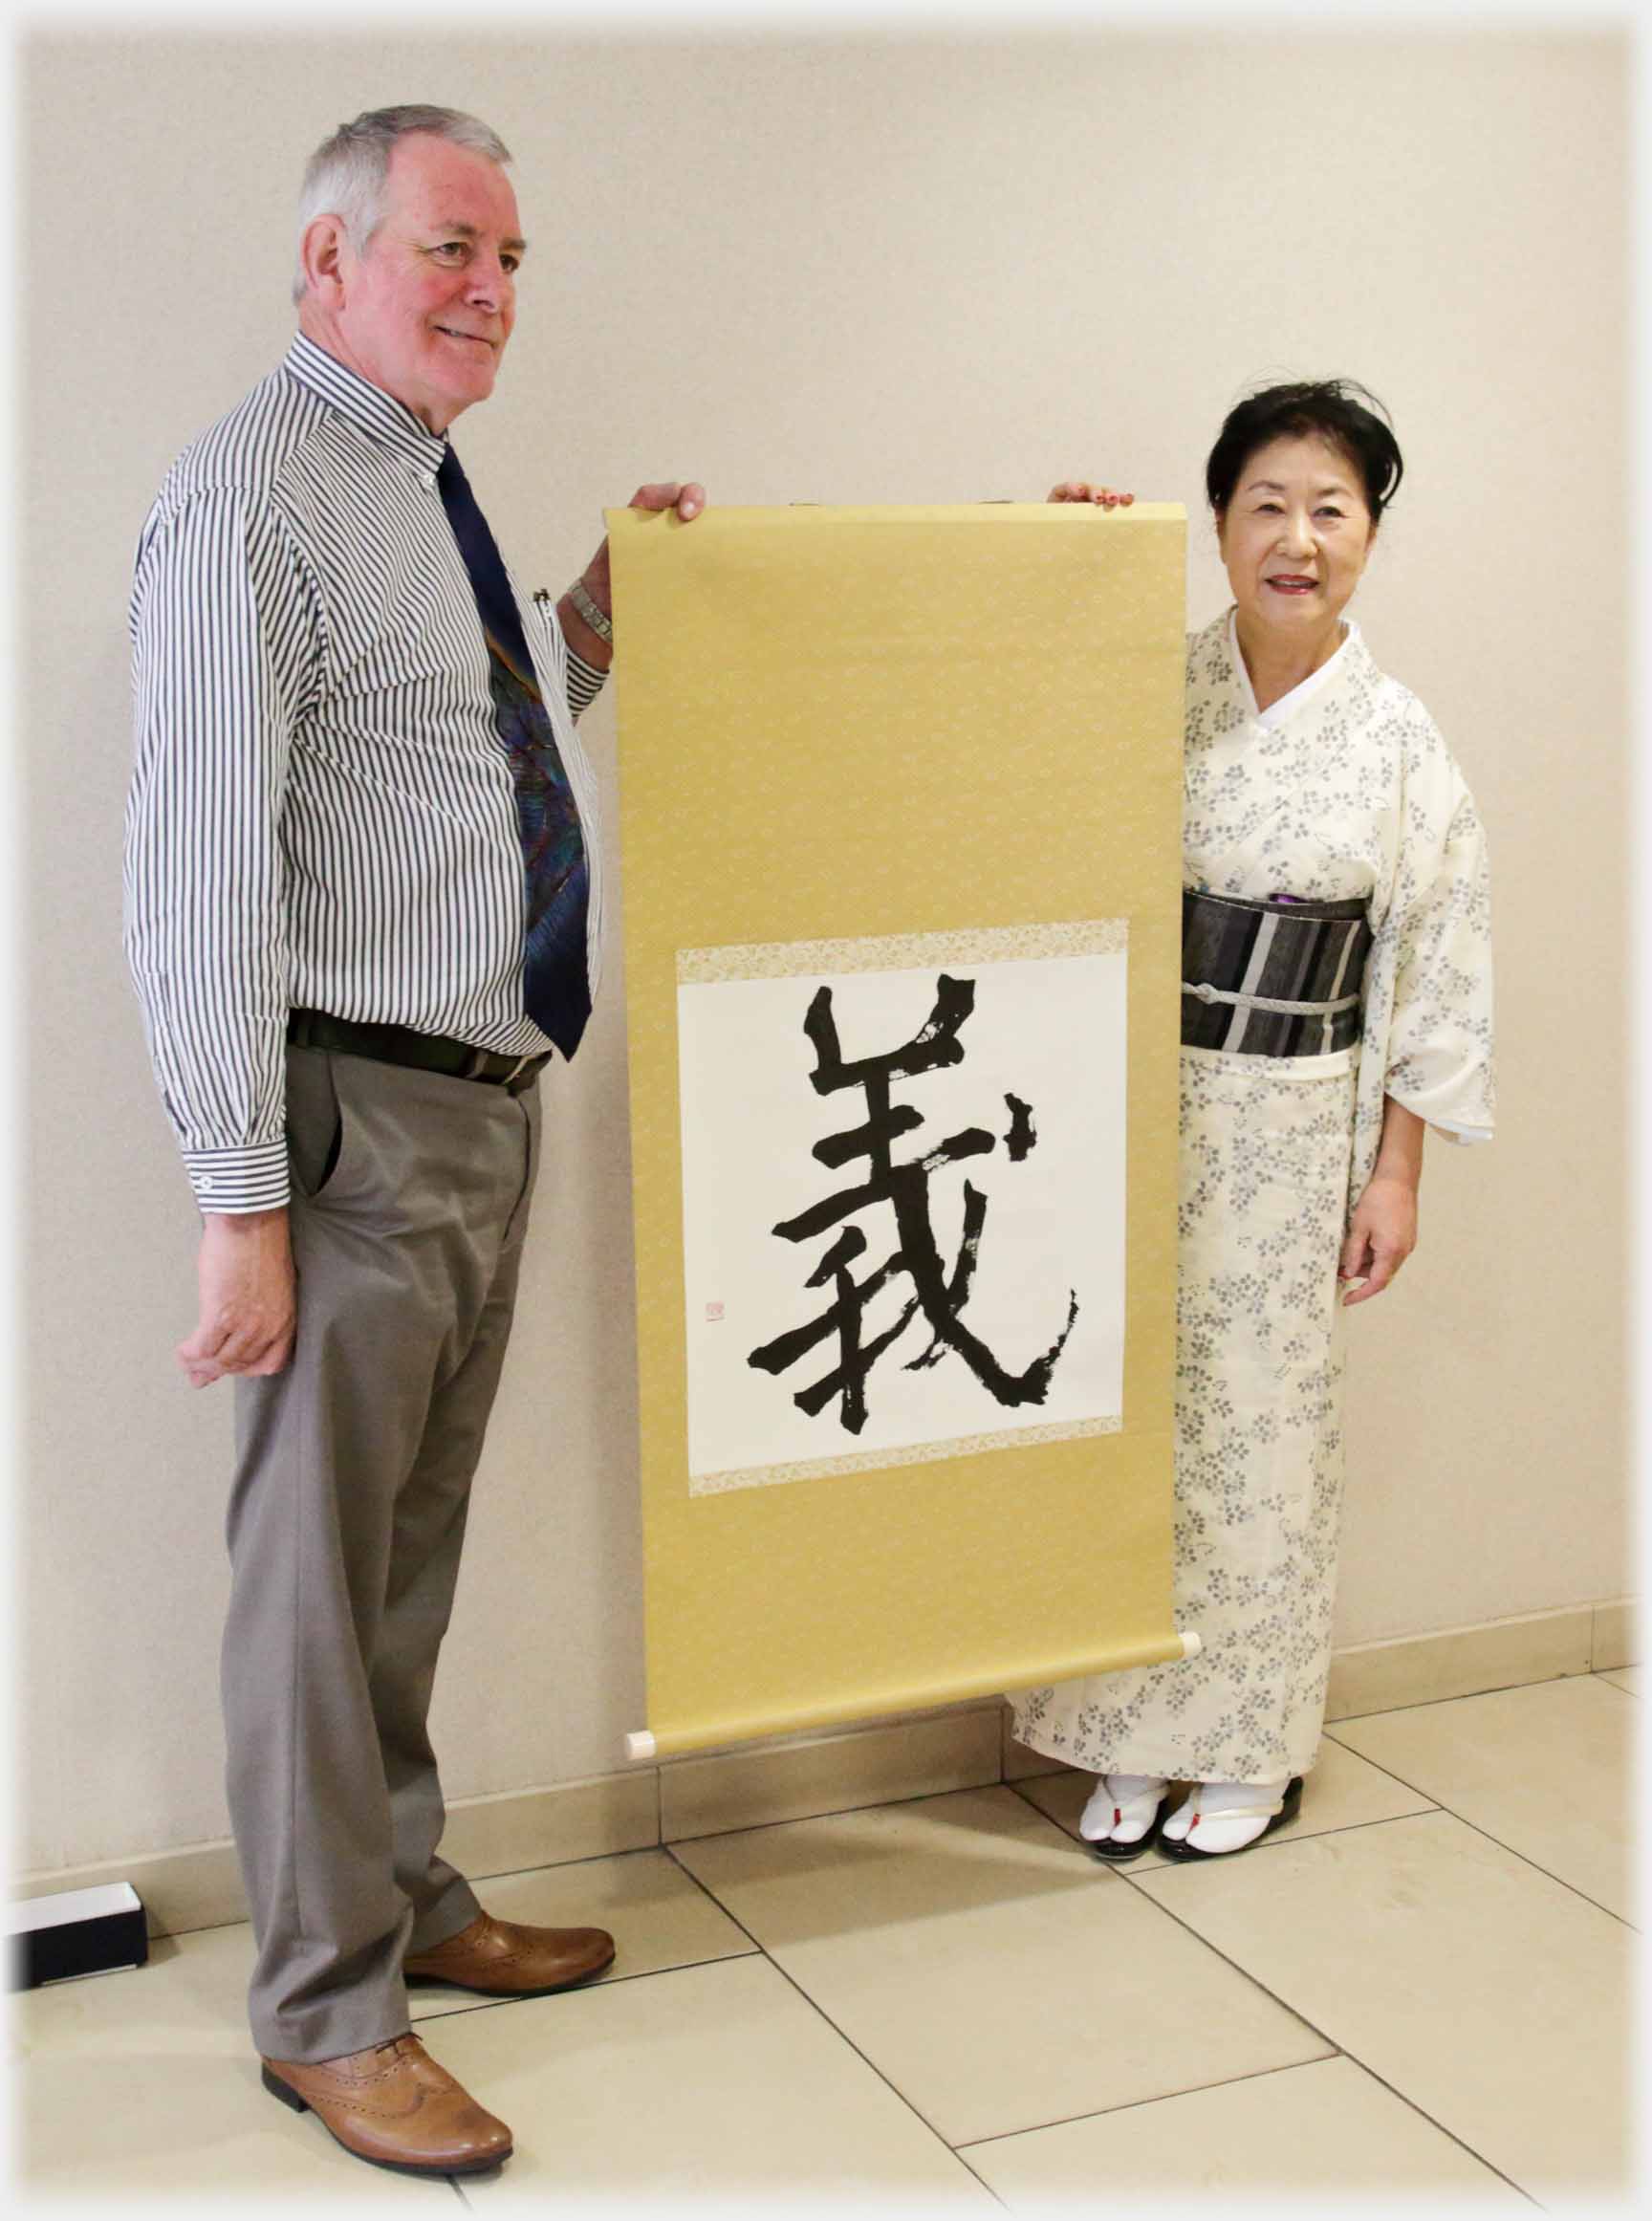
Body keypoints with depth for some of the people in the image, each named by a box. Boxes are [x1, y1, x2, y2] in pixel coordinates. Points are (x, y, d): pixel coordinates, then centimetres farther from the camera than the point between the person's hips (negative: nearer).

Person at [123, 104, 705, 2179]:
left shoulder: (427, 491, 15)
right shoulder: (252, 492, -13)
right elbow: (201, 870, -19)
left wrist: (586, 628, 11)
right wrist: (242, 1200, -21)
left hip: (486, 1105, 9)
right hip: (357, 1119, -9)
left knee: (415, 1546, 19)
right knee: (323, 1566, 3)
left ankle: (408, 1900, 36)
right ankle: (326, 2010, 19)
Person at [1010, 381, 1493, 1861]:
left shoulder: (1397, 739, -1)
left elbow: (1434, 965, 2)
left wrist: (1396, 1169, -1)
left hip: (1287, 1126, 0)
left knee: (1260, 1426, 7)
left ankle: (1249, 1749, 25)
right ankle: (1131, 1738, 23)